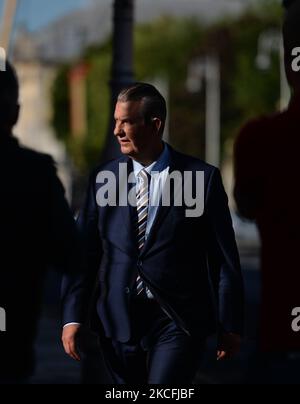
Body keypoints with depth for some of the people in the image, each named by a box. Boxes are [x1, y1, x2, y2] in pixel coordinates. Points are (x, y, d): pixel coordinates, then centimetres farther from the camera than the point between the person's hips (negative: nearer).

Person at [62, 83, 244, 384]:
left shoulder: (203, 178, -3)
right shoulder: (103, 179, 6)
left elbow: (224, 258, 0)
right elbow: (83, 252, 6)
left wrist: (230, 326, 2)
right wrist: (73, 316, -2)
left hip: (178, 320, -3)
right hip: (117, 321, 3)